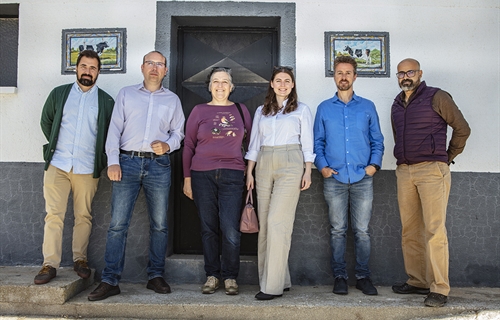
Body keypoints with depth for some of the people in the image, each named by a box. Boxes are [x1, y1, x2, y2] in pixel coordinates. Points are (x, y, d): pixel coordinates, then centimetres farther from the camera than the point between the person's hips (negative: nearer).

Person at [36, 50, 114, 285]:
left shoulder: (106, 102, 7)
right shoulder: (59, 94, 11)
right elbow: (46, 122, 19)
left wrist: (100, 156, 6)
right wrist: (56, 147, 14)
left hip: (87, 168, 0)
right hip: (57, 165, 1)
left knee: (83, 216, 5)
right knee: (54, 215, -2)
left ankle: (80, 259, 18)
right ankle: (50, 264, 2)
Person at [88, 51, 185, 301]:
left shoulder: (172, 99, 16)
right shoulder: (126, 94, 14)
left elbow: (178, 132, 14)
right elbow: (115, 128, 6)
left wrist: (167, 145, -8)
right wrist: (113, 161, -5)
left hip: (158, 165, 1)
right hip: (128, 162, -1)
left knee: (159, 224, 2)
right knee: (117, 223, -5)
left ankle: (156, 276, 14)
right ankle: (110, 280, 0)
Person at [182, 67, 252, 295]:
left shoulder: (240, 110, 11)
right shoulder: (199, 111, 9)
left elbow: (250, 141, 14)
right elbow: (188, 146, 9)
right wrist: (187, 178, 5)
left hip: (232, 175, 0)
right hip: (202, 175, 1)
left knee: (230, 229, -7)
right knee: (208, 228, 6)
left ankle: (230, 277, 10)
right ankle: (212, 275, 18)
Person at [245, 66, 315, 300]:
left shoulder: (301, 110, 9)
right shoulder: (261, 111, 18)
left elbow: (307, 143, 6)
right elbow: (254, 144, 16)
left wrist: (308, 172, -3)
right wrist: (249, 172, 9)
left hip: (290, 165, -4)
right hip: (264, 165, 4)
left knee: (277, 222, -13)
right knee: (264, 224, 1)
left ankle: (273, 285, -9)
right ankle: (281, 280, 12)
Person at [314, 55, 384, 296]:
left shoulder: (367, 107, 11)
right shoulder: (324, 108, 11)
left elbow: (377, 140, 11)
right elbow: (318, 142, 10)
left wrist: (374, 164, -4)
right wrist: (322, 166, -4)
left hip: (362, 178, 0)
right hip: (334, 178, 0)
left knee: (362, 231, 3)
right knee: (337, 230, 4)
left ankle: (363, 276, 14)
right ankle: (339, 276, 14)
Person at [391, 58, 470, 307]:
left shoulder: (437, 97, 0)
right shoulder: (396, 105, 17)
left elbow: (462, 128, 3)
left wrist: (447, 158, 8)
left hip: (432, 170, -6)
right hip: (404, 172, 6)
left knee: (434, 230, -9)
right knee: (410, 231, 7)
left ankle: (439, 289, -4)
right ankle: (417, 282, 17)